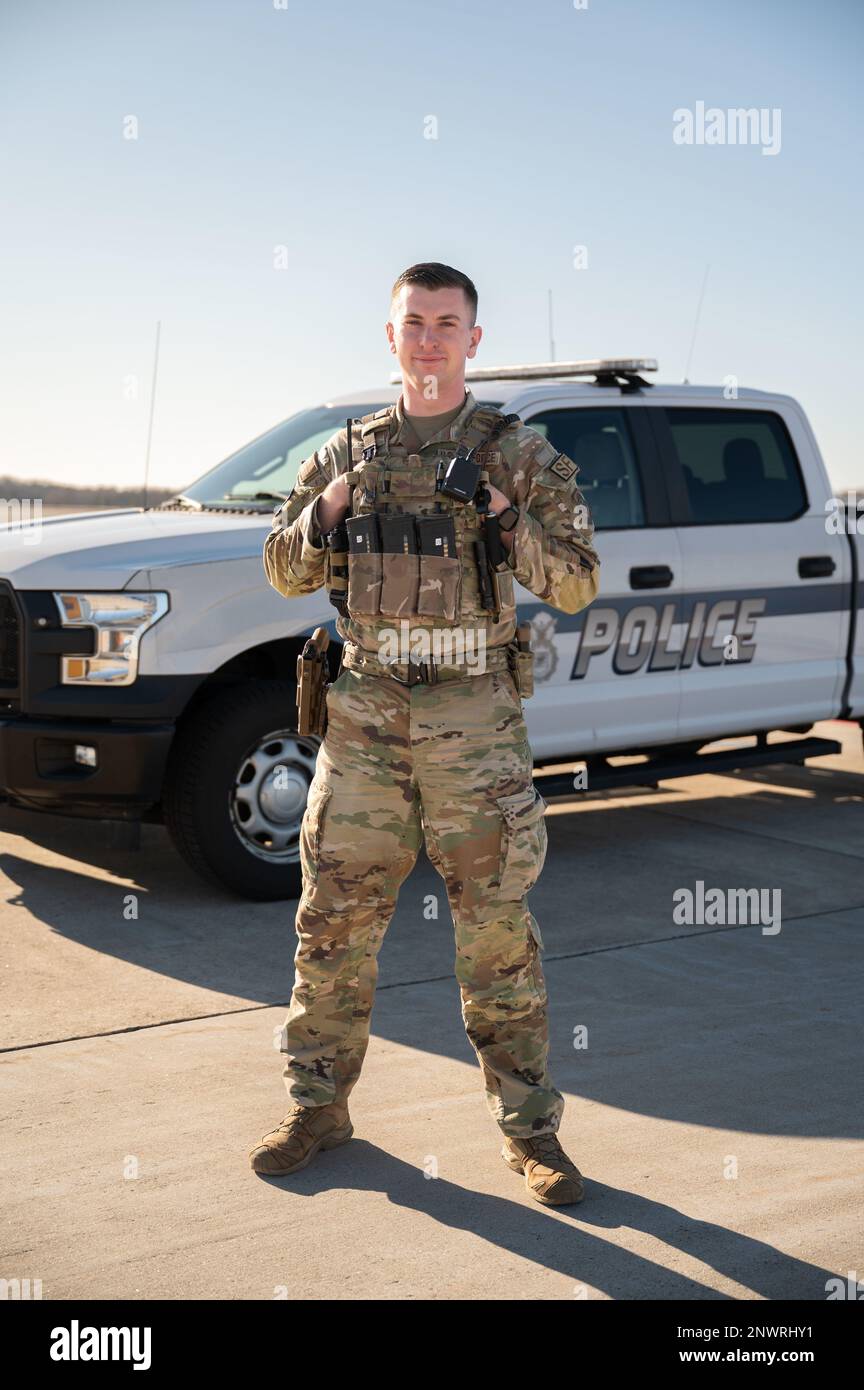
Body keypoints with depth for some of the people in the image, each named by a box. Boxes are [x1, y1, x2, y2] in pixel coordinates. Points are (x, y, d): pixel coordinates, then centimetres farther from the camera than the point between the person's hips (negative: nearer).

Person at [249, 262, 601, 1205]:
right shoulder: (348, 452, 11)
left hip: (473, 714, -2)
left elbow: (577, 586, 1)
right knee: (334, 922, 7)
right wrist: (329, 511, -3)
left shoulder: (519, 453, 3)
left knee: (498, 930, 1)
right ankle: (319, 1107, 22)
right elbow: (284, 570, 15)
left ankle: (530, 1130, 12)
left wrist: (507, 518, -13)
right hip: (365, 708, 3)